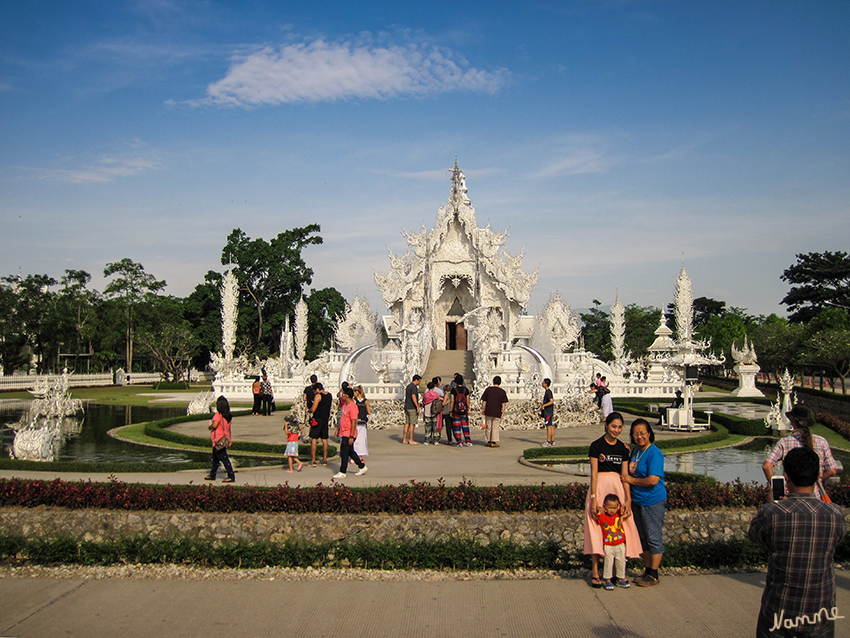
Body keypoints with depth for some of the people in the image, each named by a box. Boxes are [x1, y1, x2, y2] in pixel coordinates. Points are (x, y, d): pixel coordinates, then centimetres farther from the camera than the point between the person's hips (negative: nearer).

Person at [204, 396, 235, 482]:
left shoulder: (218, 414, -16)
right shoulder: (228, 416, 9)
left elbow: (215, 425, -28)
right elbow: (229, 429, 14)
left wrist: (209, 427, -7)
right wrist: (230, 439, 18)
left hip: (218, 441, -9)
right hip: (225, 439, 9)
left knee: (224, 458, -5)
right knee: (215, 459, 20)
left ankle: (231, 476, -6)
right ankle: (212, 475, 31)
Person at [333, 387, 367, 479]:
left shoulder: (352, 407, -20)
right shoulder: (345, 404, 10)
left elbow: (354, 422, -22)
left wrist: (351, 437, -23)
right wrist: (338, 429, 23)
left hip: (348, 435, -10)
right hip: (344, 433, 10)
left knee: (344, 453, -3)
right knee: (350, 452, 17)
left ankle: (342, 473, 6)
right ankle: (362, 467, 28)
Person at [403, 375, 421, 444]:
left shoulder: (408, 386, 16)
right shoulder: (414, 387, -13)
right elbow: (413, 397, -24)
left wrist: (417, 403, 30)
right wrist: (417, 407, -24)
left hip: (407, 407, 9)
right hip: (412, 408, -9)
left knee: (407, 423, 11)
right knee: (412, 424, -4)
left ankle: (404, 439, 12)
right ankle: (411, 440, -3)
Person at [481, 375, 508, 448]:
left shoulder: (488, 389, 0)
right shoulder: (502, 392, -2)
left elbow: (484, 401, 1)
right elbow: (503, 404, -3)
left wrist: (483, 409, 11)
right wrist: (502, 412, 3)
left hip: (488, 412, 1)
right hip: (497, 413, -1)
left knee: (489, 427, 12)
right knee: (495, 428, 5)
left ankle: (489, 441, 17)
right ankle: (494, 442, 2)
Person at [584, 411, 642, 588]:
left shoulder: (623, 448, 9)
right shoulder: (596, 445, -3)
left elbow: (625, 475, 5)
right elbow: (594, 473, -7)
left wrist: (628, 499, -4)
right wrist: (594, 498, -14)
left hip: (618, 488, 4)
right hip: (600, 487, -4)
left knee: (620, 529, 2)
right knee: (596, 529, -2)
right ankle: (595, 572, 4)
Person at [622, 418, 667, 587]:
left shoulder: (654, 453, -18)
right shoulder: (635, 450, 7)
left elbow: (653, 480, -25)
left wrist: (632, 480, -13)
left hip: (653, 501, -8)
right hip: (637, 500, 8)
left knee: (654, 537, 2)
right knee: (643, 537, 16)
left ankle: (653, 575, 11)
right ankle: (647, 570, 27)